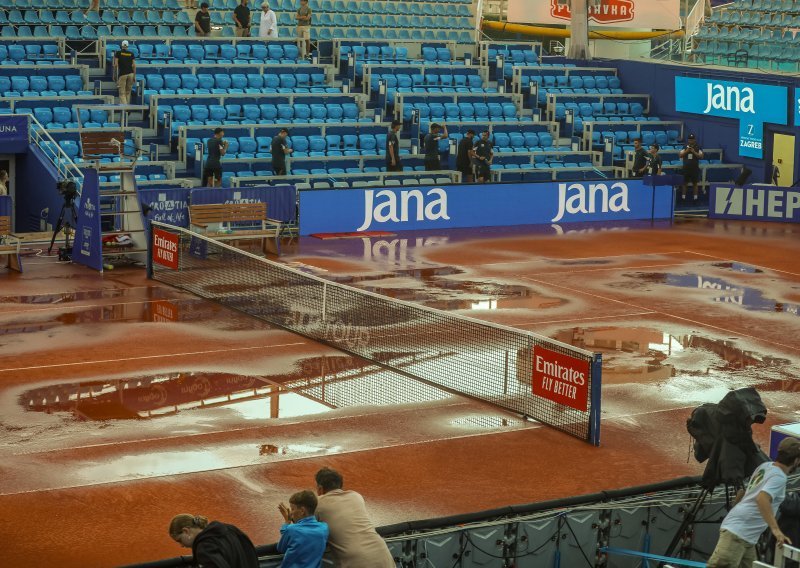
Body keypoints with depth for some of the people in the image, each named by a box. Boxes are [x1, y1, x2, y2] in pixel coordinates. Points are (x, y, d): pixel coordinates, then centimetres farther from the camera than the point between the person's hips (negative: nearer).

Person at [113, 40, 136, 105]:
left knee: (122, 93, -4)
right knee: (128, 92, 13)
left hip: (122, 74, -3)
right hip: (130, 74, 3)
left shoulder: (118, 53, 2)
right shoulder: (131, 54, 8)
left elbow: (116, 65, -3)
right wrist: (134, 76, 9)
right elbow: (134, 66, 4)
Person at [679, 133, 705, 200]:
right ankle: (683, 197, 8)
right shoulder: (685, 147, 5)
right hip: (686, 167, 1)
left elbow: (701, 156, -7)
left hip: (695, 168, -1)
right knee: (684, 182, 3)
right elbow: (680, 155, 0)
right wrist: (686, 151, -14)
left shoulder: (698, 147, 0)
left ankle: (695, 197, 10)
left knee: (695, 183, 5)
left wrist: (694, 152, -19)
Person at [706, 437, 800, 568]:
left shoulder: (766, 466, 13)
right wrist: (775, 529, -34)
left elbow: (742, 493, 22)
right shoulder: (779, 477, -12)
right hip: (737, 532, -10)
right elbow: (762, 498, -30)